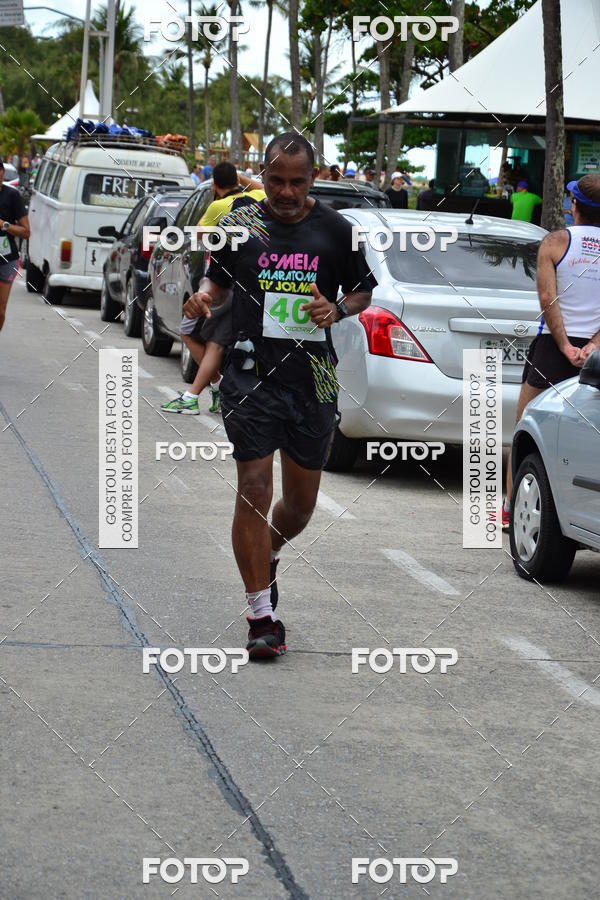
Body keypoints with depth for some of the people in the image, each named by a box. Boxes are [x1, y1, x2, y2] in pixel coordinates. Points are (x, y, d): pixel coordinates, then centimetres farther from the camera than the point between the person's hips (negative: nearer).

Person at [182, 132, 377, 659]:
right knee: (254, 490, -10)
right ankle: (262, 617, -6)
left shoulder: (335, 230, 3)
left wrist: (337, 309, -7)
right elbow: (219, 279, 16)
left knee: (301, 500, 11)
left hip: (312, 379, 2)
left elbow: (364, 290, 13)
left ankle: (268, 556, 45)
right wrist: (204, 297, -6)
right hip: (252, 375, -1)